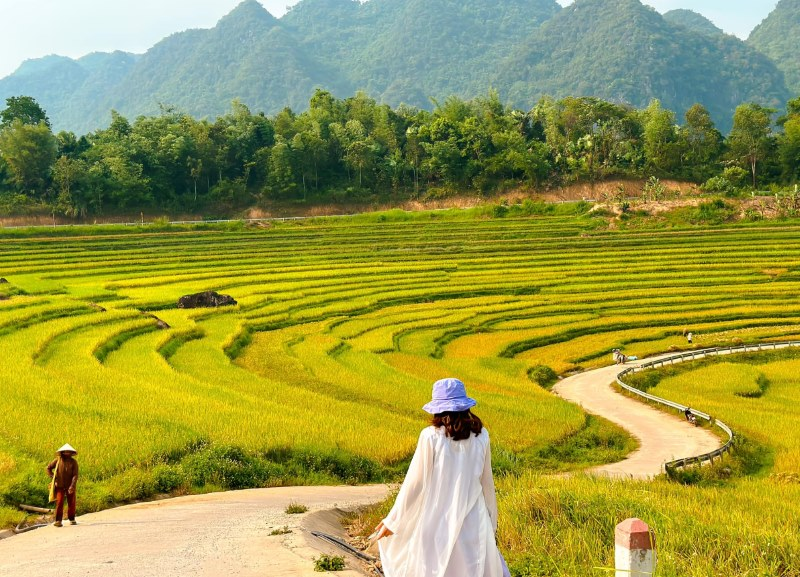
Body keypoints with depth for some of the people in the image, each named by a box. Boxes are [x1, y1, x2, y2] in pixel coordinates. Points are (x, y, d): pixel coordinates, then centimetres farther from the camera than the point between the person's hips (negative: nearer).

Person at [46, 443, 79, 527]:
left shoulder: (73, 462, -3)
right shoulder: (58, 460, -1)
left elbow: (75, 475, -8)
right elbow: (48, 468, 10)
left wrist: (72, 486, -20)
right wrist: (53, 478, 0)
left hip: (70, 486, 1)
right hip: (60, 486, -1)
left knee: (71, 503, 7)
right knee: (59, 502, -10)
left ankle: (72, 519, 24)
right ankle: (58, 520, -8)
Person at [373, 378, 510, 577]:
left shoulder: (430, 436, -10)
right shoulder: (481, 436, 0)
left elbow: (414, 482, -6)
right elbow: (486, 482, 9)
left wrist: (392, 521, 4)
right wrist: (491, 519, 22)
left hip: (438, 521, -3)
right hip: (474, 521, 3)